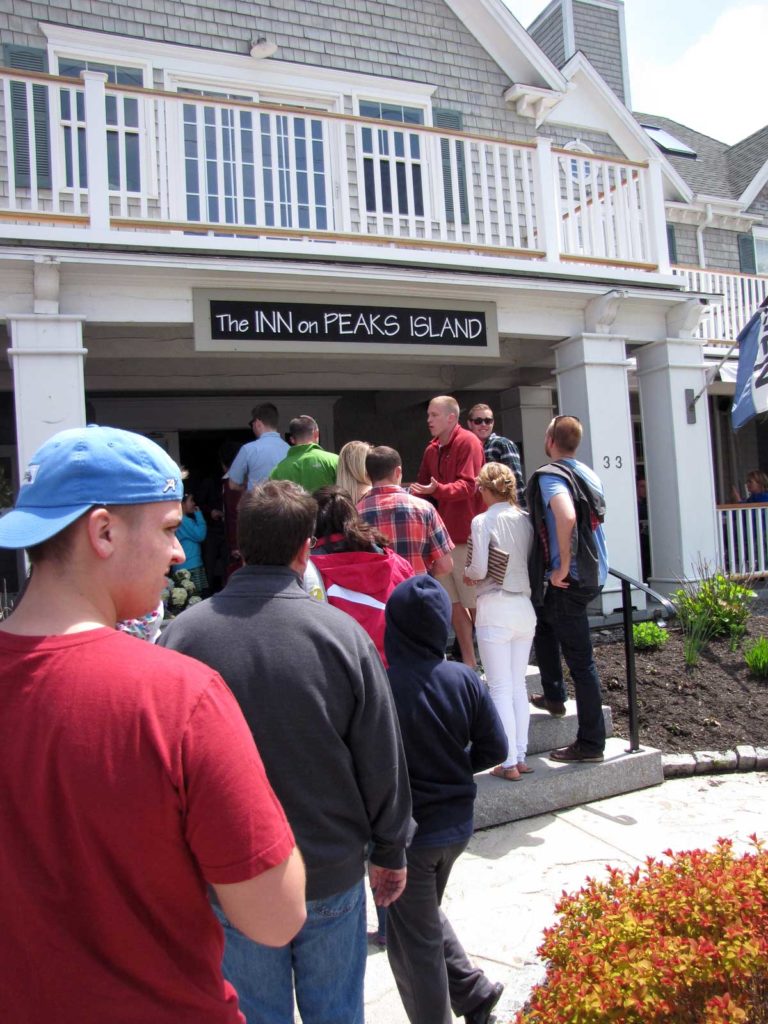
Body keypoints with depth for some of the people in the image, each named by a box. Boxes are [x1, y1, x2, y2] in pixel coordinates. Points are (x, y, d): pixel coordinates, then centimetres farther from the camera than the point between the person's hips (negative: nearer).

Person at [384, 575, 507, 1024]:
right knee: (428, 915, 32)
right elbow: (494, 748, -2)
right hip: (456, 824, 6)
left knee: (415, 943, 17)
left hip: (405, 833, -5)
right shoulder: (465, 679, -11)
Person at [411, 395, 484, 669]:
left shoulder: (467, 442, -9)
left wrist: (437, 490, -33)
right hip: (441, 534, 7)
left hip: (466, 535, -7)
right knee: (453, 603, 10)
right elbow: (423, 486, 19)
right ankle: (468, 662, 20)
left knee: (474, 603, -1)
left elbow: (468, 485, -19)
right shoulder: (432, 449, 14)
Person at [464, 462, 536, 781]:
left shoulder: (483, 521, -9)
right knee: (519, 685, 14)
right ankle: (520, 756, 20)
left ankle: (509, 762, 5)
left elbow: (479, 569, -14)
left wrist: (467, 574, 7)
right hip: (524, 607, 5)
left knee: (500, 688, 1)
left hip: (495, 608, -5)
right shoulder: (525, 520, 4)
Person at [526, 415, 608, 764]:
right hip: (593, 573, 9)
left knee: (580, 661, -2)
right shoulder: (588, 474, 11)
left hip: (569, 580, -9)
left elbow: (566, 516, -34)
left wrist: (562, 568, -24)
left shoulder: (550, 475, -15)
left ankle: (590, 743, 8)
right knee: (543, 618, 30)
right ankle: (554, 696, 38)